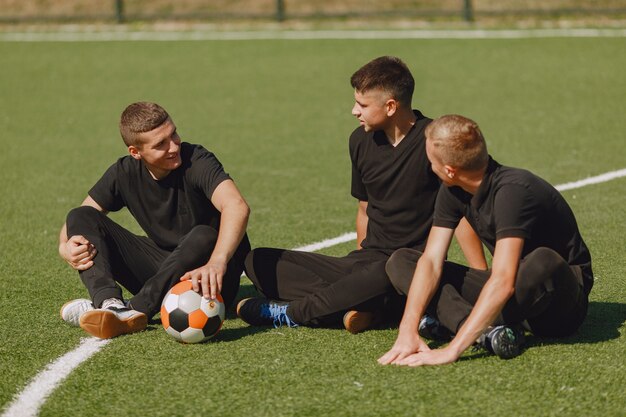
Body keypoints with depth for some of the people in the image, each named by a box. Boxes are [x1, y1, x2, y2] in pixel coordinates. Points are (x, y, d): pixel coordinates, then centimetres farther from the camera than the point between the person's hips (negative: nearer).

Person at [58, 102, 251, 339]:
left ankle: (137, 309, -38)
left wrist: (216, 264, -54)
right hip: (162, 269, 5)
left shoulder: (196, 161, -19)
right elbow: (78, 220, 6)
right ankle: (111, 304, -34)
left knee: (204, 237, -38)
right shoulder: (125, 174, -3)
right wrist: (65, 247, -19)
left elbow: (237, 207, -37)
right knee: (81, 217, -8)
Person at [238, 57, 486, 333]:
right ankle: (361, 305, -24)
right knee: (258, 262, -6)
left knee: (385, 273, -44)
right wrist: (360, 261, 18)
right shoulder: (361, 141, 8)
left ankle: (289, 313, -22)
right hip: (371, 259, 7)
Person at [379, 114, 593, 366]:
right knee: (400, 262, -5)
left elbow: (503, 282, -37)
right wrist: (408, 331, -25)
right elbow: (431, 260, -9)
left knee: (543, 262, -43)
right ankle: (486, 330, -28)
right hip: (503, 289, 8)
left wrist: (452, 349, -43)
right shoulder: (453, 192, -4)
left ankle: (449, 318, -22)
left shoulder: (512, 190, -29)